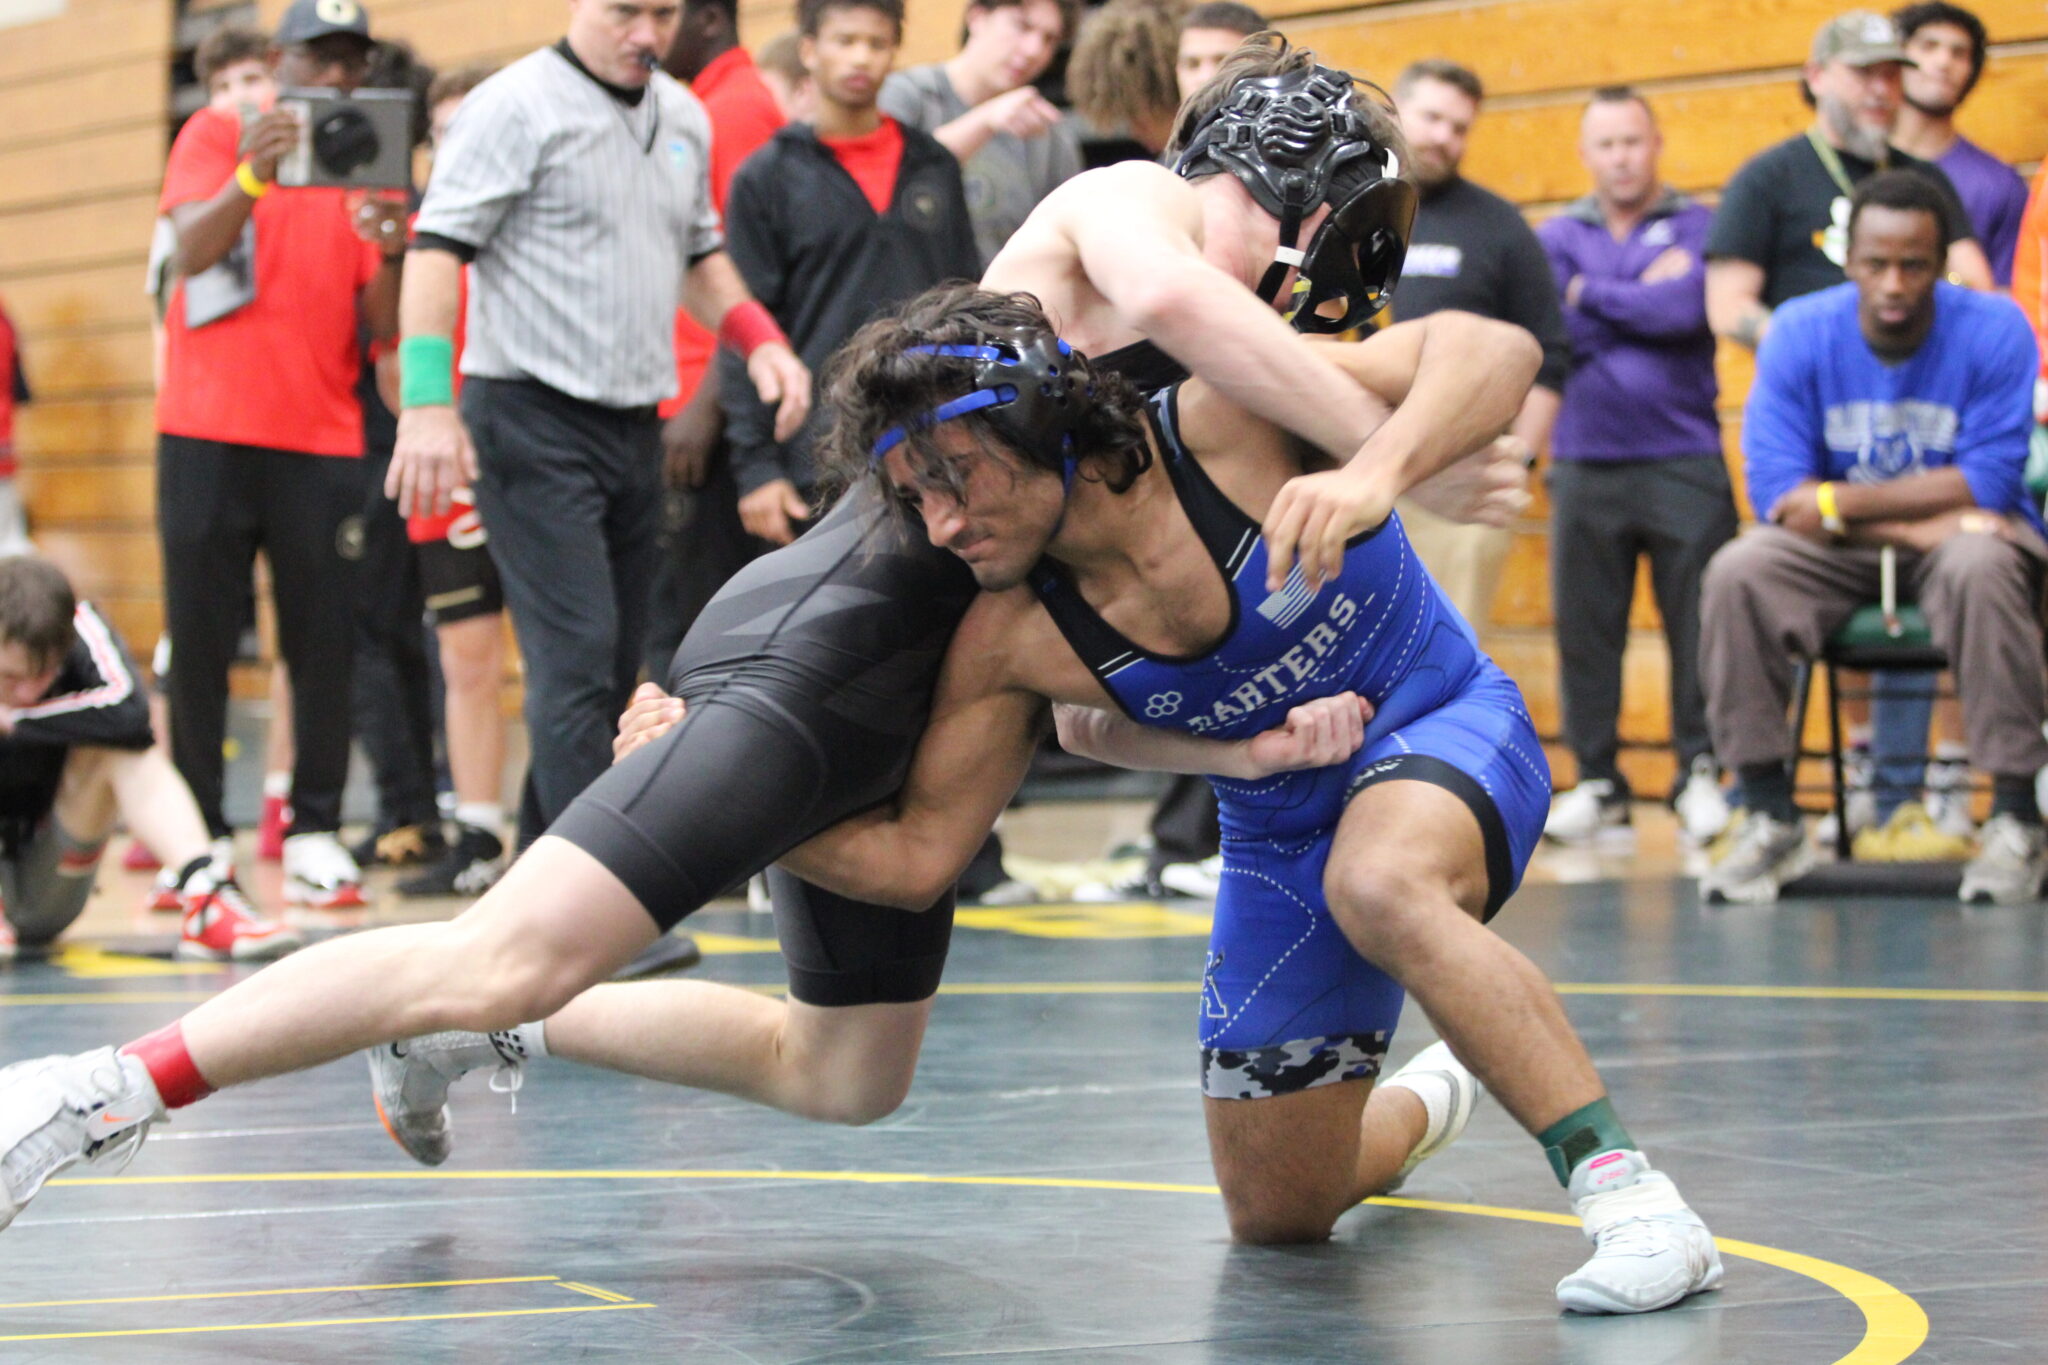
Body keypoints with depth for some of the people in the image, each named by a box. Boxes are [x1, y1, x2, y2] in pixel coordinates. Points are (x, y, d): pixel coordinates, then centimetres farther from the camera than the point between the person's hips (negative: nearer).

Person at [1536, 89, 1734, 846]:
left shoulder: (1696, 227, 5)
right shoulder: (1558, 237, 11)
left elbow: (1688, 307, -13)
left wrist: (1592, 295, -4)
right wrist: (1644, 299, -8)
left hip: (1685, 463, -2)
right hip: (1585, 465, 2)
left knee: (1700, 625, -4)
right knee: (1584, 631, 4)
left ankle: (1701, 774, 6)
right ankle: (1597, 779, 13)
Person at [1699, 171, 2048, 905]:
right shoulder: (1799, 333, -7)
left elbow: (1989, 480, -17)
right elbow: (1776, 488, -14)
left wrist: (1843, 503, -21)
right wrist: (1918, 521, -24)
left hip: (1961, 531, -2)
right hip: (1841, 548, 2)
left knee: (1980, 568, -37)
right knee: (1735, 573, -26)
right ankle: (1772, 819, -18)